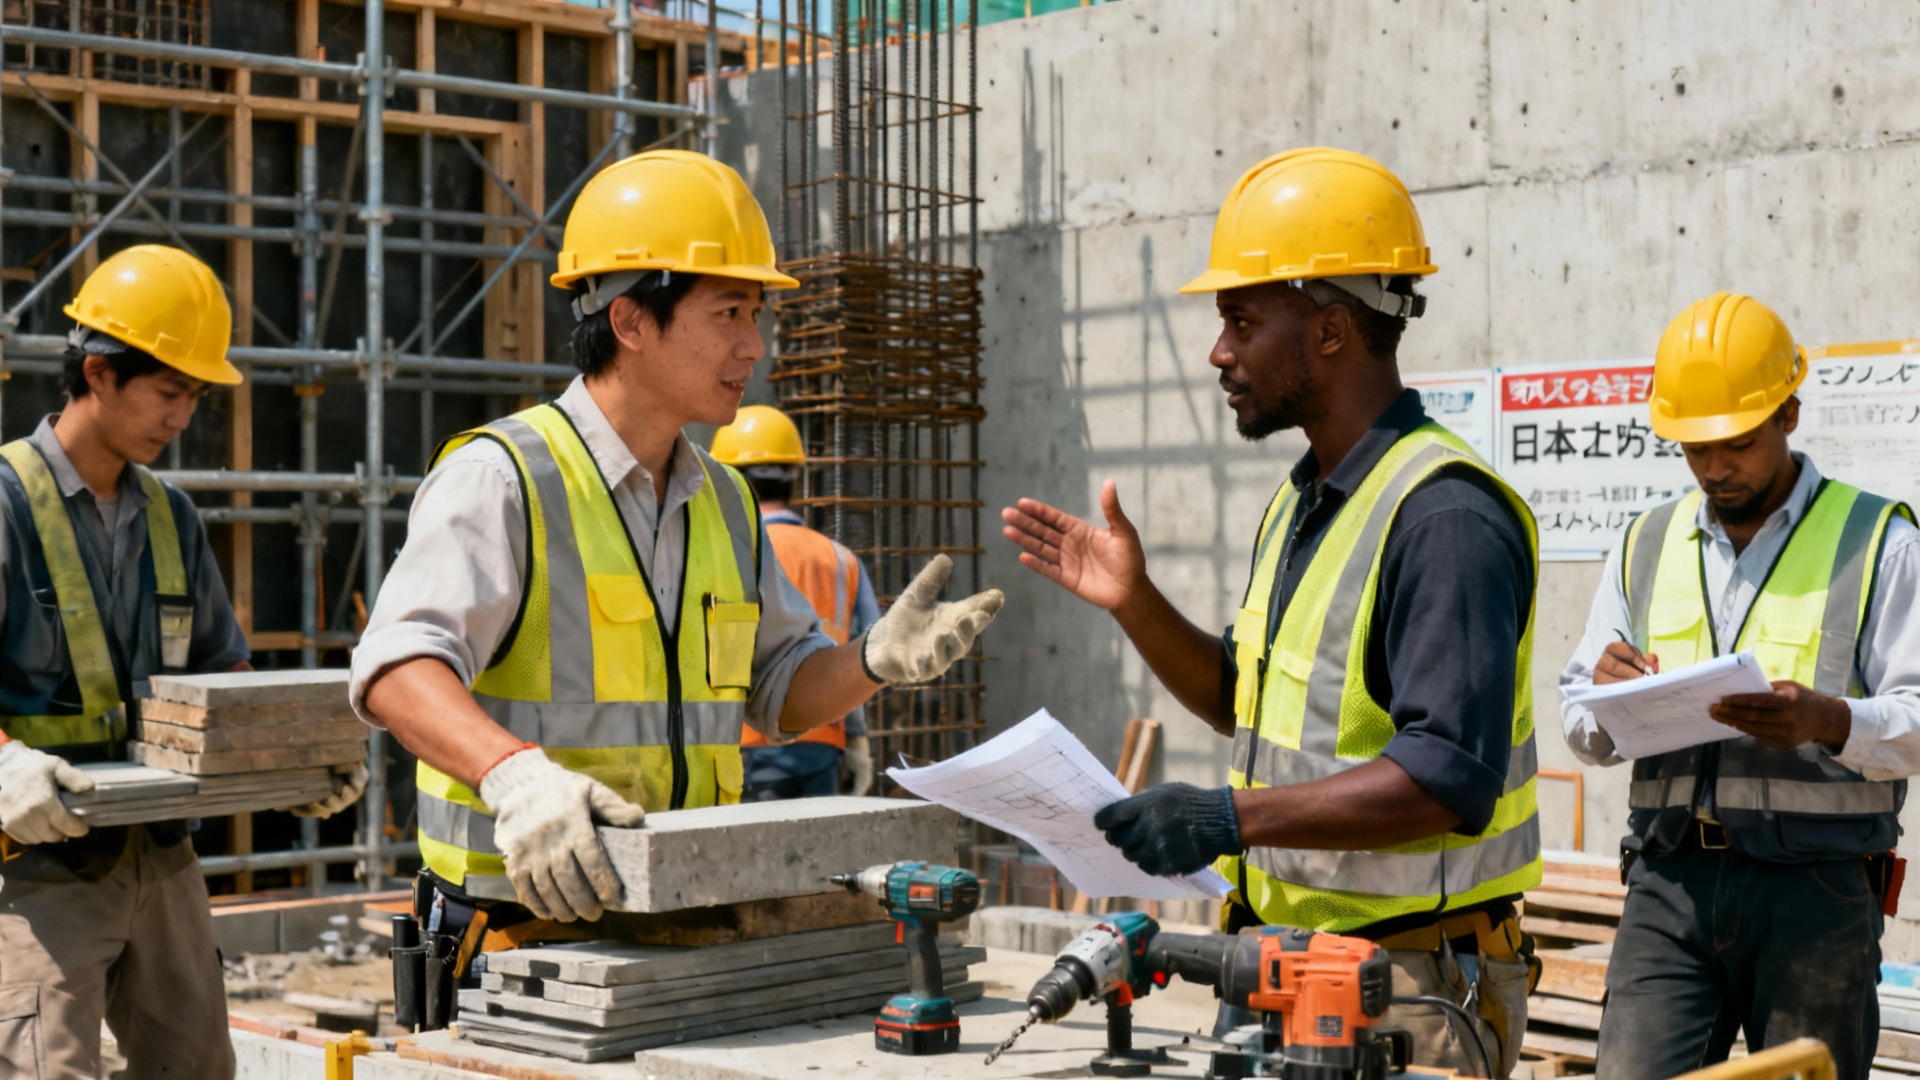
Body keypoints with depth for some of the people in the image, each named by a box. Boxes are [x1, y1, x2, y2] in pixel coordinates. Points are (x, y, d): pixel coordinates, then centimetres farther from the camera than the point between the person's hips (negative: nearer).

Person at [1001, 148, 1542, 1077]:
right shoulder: (1298, 505, 13)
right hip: (1279, 964, 9)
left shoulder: (1444, 516, -18)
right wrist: (1134, 603, 9)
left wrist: (1233, 818, -30)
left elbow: (1452, 778, -26)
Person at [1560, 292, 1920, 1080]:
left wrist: (1827, 720, -24)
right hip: (1669, 882, 3)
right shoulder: (1646, 546, 17)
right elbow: (1581, 729, 18)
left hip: (1816, 888, -3)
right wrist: (1607, 694, -6)